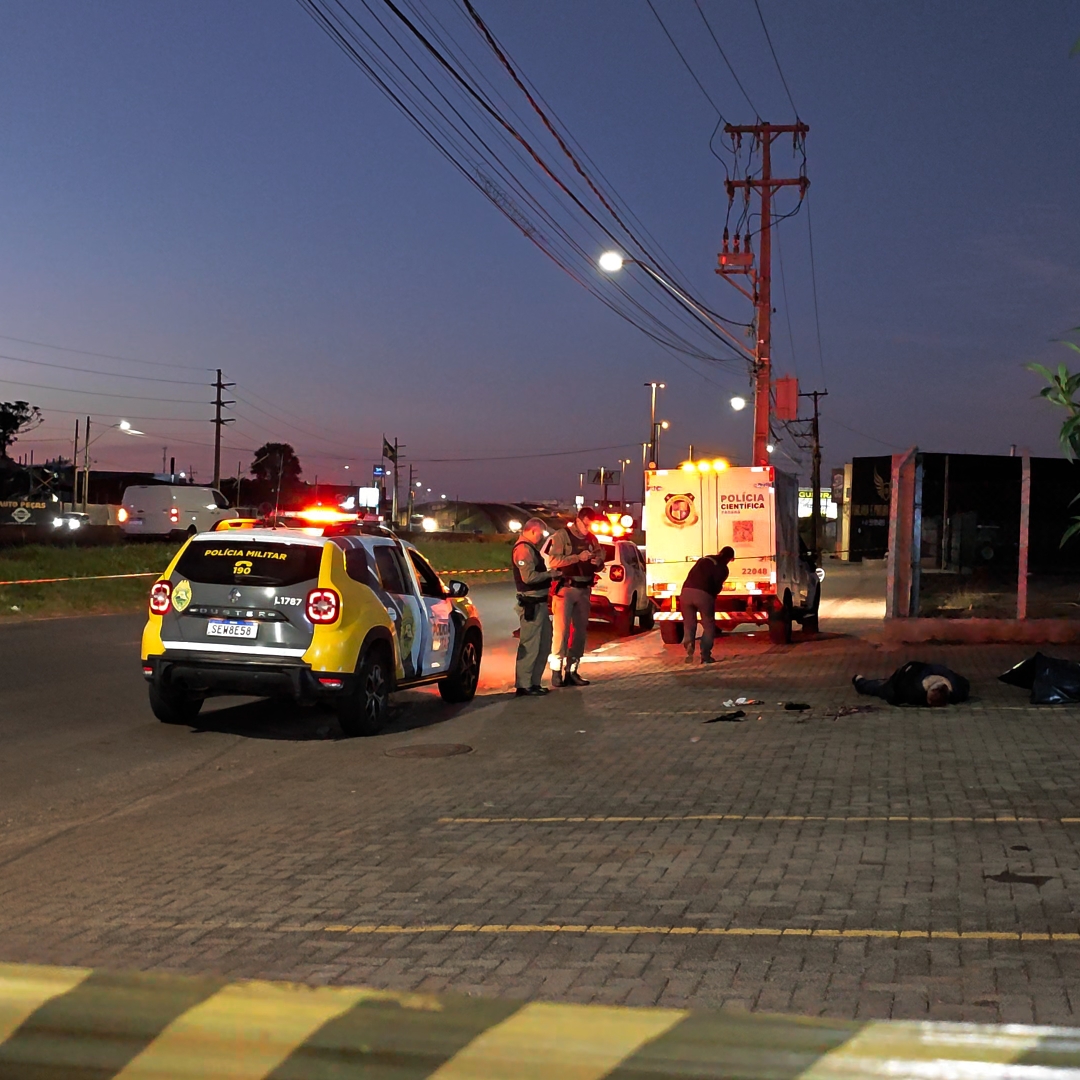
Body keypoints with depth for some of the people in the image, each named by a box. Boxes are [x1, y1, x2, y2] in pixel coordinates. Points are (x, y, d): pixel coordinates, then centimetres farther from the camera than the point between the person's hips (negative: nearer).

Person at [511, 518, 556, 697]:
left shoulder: (530, 548, 19)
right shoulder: (523, 549, -15)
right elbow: (528, 577, -23)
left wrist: (549, 575, 7)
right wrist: (550, 574, -12)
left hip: (539, 603, 11)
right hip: (531, 604, -11)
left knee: (544, 644, 16)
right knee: (530, 645, -7)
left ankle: (534, 682, 23)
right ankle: (523, 685, -2)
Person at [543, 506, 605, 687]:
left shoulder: (592, 538, 12)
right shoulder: (562, 536, -5)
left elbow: (600, 563, 18)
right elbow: (553, 560, -17)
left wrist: (598, 562, -6)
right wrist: (578, 557, -22)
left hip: (584, 589, 6)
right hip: (565, 588, -6)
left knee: (580, 630, 7)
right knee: (561, 629, -10)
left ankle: (571, 670, 14)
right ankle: (556, 670, -7)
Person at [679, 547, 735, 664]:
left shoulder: (703, 560, 26)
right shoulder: (723, 568, 11)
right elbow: (717, 587, 4)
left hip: (686, 592, 4)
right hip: (703, 594, -4)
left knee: (689, 625, 17)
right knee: (709, 626, 13)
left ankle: (689, 654, 4)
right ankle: (705, 656, 7)